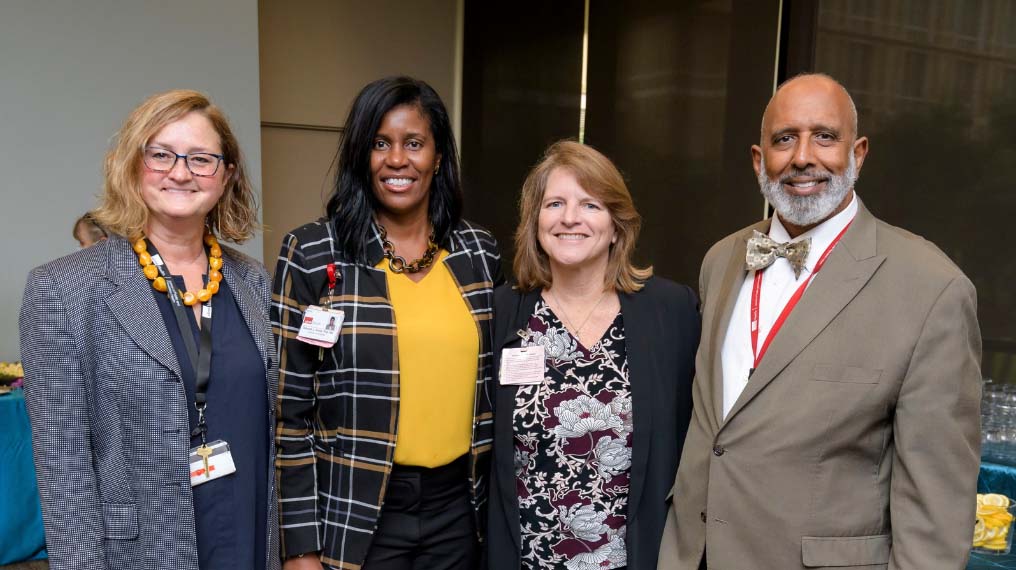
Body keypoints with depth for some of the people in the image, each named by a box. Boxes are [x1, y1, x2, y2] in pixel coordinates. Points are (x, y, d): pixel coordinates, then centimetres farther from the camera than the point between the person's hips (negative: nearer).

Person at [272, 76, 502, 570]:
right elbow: (290, 408, -7)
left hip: (457, 504, 4)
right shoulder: (312, 255, -9)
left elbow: (493, 384, 9)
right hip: (354, 511, -3)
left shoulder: (480, 252, 1)